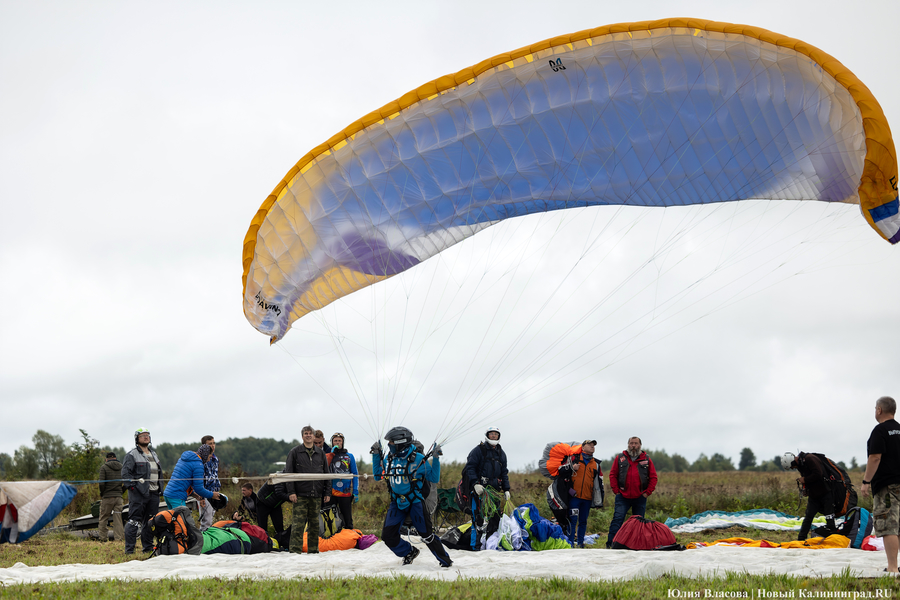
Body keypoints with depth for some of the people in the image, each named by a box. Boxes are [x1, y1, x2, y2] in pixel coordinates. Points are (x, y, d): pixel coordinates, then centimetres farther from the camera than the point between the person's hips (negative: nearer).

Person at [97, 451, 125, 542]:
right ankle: (118, 537, 1)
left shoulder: (104, 467, -3)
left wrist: (101, 494, 3)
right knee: (118, 518, 5)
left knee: (104, 518, 5)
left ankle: (103, 538, 3)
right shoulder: (122, 467, 9)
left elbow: (102, 483, -11)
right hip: (118, 497, 4)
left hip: (107, 497, -3)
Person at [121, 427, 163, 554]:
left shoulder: (153, 454, 21)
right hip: (138, 493, -7)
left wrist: (159, 488, 19)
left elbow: (159, 471, 28)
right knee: (134, 520, -9)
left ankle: (148, 547, 18)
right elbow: (125, 473, -10)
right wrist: (132, 486, -18)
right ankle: (129, 549, -8)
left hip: (153, 493, 7)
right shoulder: (132, 455, -3)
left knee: (150, 521, 10)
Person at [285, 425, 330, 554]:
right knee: (298, 524, -9)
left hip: (316, 495, 3)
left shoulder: (320, 453, 13)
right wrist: (291, 492, -9)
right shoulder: (295, 452, 4)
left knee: (315, 524, 6)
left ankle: (313, 550, 13)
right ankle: (295, 550, -9)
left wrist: (327, 492, 9)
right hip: (300, 495, -3)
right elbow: (288, 473, 0)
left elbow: (326, 474, 16)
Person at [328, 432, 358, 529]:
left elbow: (355, 474, 9)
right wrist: (332, 454, -9)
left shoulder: (349, 456, 10)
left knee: (347, 521, 2)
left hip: (345, 493, 0)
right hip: (331, 492, 0)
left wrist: (356, 492, 1)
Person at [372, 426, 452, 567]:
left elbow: (434, 479, -7)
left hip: (414, 502, -5)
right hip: (396, 502, 5)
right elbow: (378, 476, 15)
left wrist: (436, 459, -16)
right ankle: (409, 552, 23)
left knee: (426, 534, -2)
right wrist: (376, 455, 8)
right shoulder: (388, 459, 2)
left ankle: (445, 560, 16)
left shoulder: (417, 459, -13)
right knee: (388, 536, -3)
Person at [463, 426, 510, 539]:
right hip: (480, 488, -6)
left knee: (495, 515, 3)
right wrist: (475, 483, -18)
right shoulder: (479, 450, 1)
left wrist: (506, 489, 15)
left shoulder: (501, 453, 20)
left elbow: (504, 473, 24)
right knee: (480, 515, -13)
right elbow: (470, 467, -5)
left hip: (495, 488, 6)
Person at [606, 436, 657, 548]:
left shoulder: (646, 460, 8)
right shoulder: (620, 458, 7)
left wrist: (647, 492, 0)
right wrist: (616, 490, -2)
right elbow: (612, 475, 7)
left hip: (640, 498, 1)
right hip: (622, 497, -1)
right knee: (617, 519, -11)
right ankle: (610, 544, -12)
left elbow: (653, 477, 9)